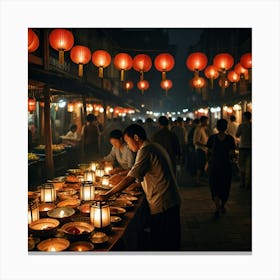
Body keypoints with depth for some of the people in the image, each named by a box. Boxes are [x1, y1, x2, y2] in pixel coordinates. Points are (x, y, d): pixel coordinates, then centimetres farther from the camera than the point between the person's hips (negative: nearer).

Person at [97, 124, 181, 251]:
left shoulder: (145, 151, -16)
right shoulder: (156, 147, 13)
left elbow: (130, 179, -22)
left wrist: (107, 195, -18)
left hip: (161, 205, -9)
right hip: (173, 201, 10)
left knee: (160, 245, 3)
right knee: (171, 242, 20)